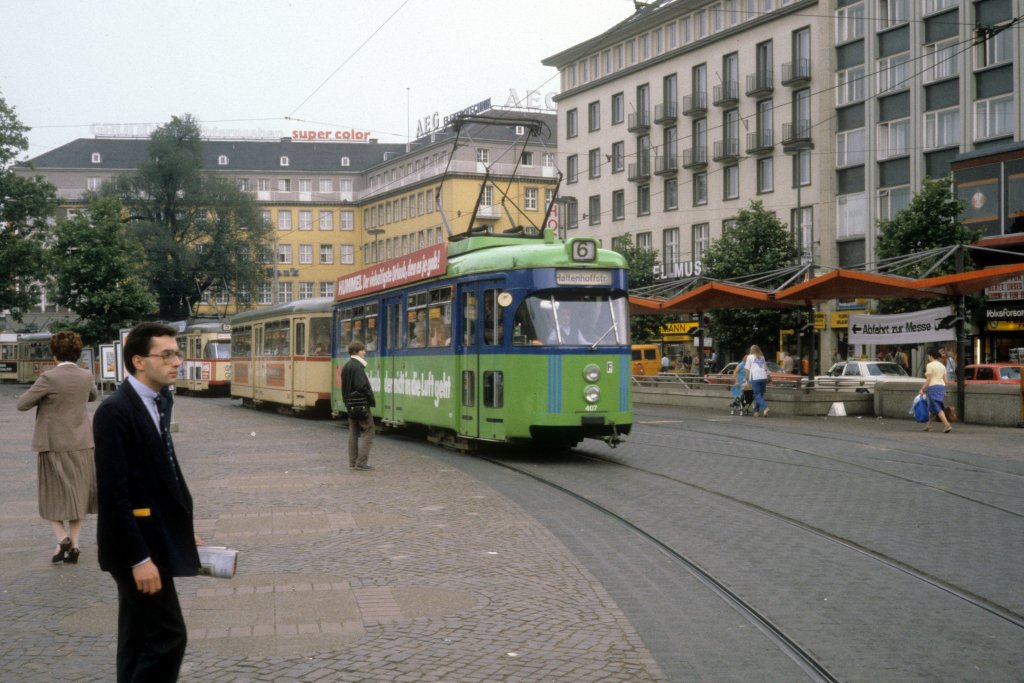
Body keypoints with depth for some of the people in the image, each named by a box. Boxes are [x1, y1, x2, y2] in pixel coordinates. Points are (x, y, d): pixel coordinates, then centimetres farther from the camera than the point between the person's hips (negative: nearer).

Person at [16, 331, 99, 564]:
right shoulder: (86, 377, -2)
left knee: (54, 496, 8)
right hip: (81, 444, 4)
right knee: (77, 494, 12)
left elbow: (22, 404, -11)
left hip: (54, 444, -4)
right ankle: (74, 544, 10)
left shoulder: (49, 378, -17)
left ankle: (62, 538, -9)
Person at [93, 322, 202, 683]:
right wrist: (139, 558, -23)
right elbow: (113, 493, -22)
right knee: (168, 634, -6)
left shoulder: (159, 402, 8)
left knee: (139, 635, 15)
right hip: (135, 544, -9)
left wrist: (181, 528, 14)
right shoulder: (115, 411, -19)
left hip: (152, 536, 9)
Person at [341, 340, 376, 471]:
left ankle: (353, 462, 15)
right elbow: (361, 386, -24)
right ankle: (361, 462, -6)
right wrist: (371, 399, -11)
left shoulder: (346, 367, 13)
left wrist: (347, 401, 16)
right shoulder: (357, 367, -17)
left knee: (353, 433, 13)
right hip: (361, 404, -9)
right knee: (367, 431, -3)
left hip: (350, 405, 9)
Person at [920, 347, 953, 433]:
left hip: (933, 387, -8)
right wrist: (943, 390, 21)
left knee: (938, 408, -11)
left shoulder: (930, 365, -9)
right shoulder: (942, 365, 14)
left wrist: (922, 389, -10)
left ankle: (947, 425, -22)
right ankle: (928, 425, 23)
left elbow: (928, 379, -15)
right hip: (941, 387, 8)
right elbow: (945, 380, 13)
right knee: (931, 407, 19)